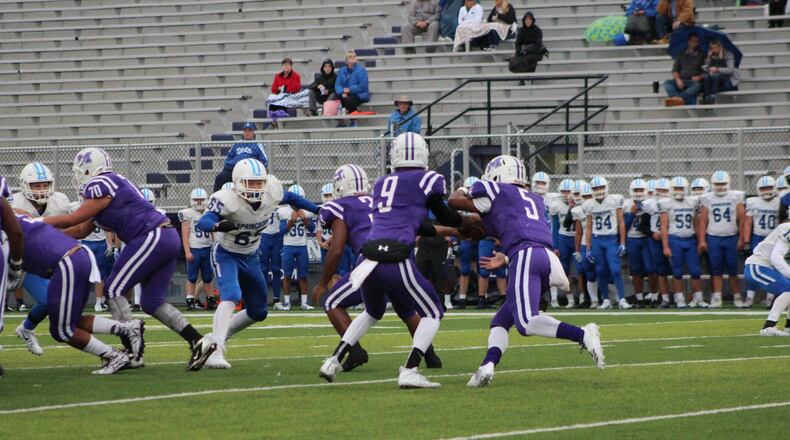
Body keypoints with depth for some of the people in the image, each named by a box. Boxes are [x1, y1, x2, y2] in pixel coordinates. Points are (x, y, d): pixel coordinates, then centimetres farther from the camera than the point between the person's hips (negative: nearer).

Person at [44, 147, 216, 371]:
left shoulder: (101, 186, -7)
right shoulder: (111, 184, 23)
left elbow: (73, 219, -5)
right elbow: (82, 230, 25)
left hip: (152, 238, -10)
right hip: (168, 238, 10)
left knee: (113, 290, -4)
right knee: (152, 302, 12)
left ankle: (133, 352, -7)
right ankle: (198, 342, 4)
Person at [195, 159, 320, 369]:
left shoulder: (272, 193, -16)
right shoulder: (227, 201, -32)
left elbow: (291, 198, 7)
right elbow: (203, 221, -45)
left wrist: (318, 210, 9)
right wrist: (218, 226, -67)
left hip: (250, 257, 7)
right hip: (226, 255, -7)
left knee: (258, 312, 12)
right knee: (231, 297, -32)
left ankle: (215, 338, 27)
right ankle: (215, 350, -38)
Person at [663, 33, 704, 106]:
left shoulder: (702, 55, 12)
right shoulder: (681, 55, 19)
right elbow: (675, 71, 13)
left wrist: (700, 77, -15)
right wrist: (678, 80, -7)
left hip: (695, 82, -3)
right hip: (681, 82, 3)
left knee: (697, 85, -38)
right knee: (667, 83, -26)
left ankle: (678, 98, -62)